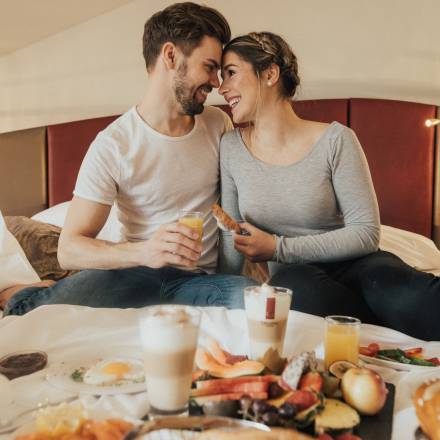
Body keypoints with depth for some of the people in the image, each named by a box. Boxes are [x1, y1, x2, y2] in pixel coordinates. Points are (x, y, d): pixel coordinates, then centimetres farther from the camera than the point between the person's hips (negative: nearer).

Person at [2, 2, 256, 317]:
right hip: (138, 271, -4)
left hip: (203, 278, 4)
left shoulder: (219, 124, 3)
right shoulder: (112, 146, -12)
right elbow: (69, 249, -14)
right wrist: (143, 251, -32)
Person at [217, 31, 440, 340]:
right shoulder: (231, 148, 0)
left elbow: (366, 233, -11)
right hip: (296, 279, 3)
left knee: (389, 283, -38)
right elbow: (232, 239, 6)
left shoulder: (335, 141, -9)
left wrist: (278, 248, -16)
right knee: (292, 282, -35)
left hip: (354, 267, -2)